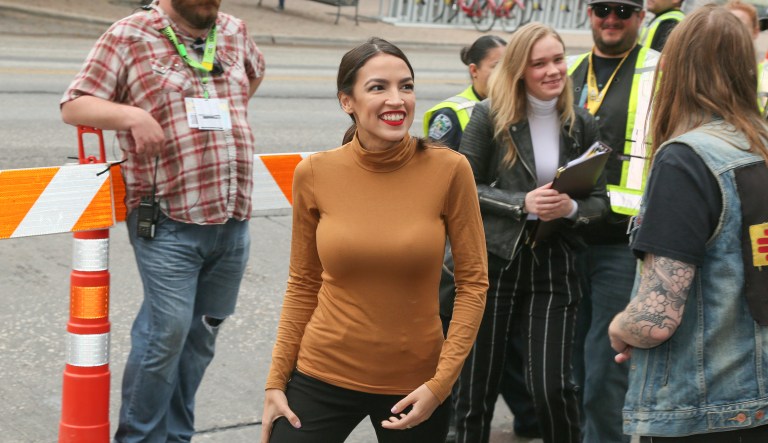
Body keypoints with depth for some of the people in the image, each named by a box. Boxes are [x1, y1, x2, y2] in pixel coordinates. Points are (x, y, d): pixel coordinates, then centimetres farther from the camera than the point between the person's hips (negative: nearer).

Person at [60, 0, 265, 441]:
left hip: (233, 222, 6)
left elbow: (255, 69, 33)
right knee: (167, 332, -8)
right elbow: (73, 106, -7)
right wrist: (131, 115, -24)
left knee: (203, 334, 12)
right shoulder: (128, 37, -5)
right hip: (168, 223, -5)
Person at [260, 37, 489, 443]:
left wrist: (441, 382, -11)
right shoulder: (315, 174, -7)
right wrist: (276, 381, 1)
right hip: (322, 376, 1)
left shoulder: (449, 170, -11)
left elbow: (473, 281, -6)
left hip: (414, 383, 0)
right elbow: (303, 285, 2)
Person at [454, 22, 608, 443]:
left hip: (552, 265, 1)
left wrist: (572, 208, -16)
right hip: (491, 259, -1)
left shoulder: (582, 125, 3)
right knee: (477, 385, 7)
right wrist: (522, 203, -18)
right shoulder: (489, 116, -5)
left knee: (553, 387, -6)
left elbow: (599, 200, 6)